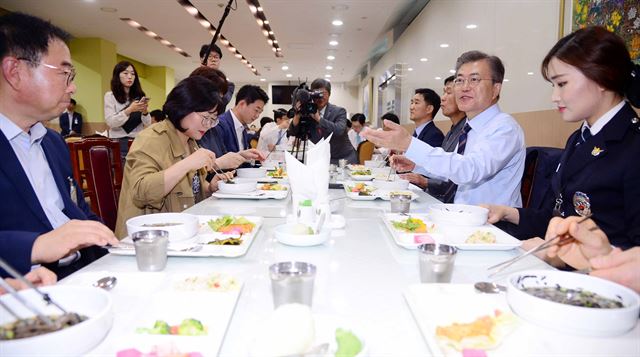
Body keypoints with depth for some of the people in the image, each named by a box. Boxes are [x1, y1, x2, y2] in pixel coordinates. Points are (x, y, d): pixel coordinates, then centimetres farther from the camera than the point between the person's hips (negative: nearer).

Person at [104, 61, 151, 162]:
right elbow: (110, 122, -9)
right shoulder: (110, 96, 2)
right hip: (119, 143, -2)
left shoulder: (139, 96, 9)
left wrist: (145, 111, -16)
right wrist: (129, 110, -22)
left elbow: (147, 124, 4)